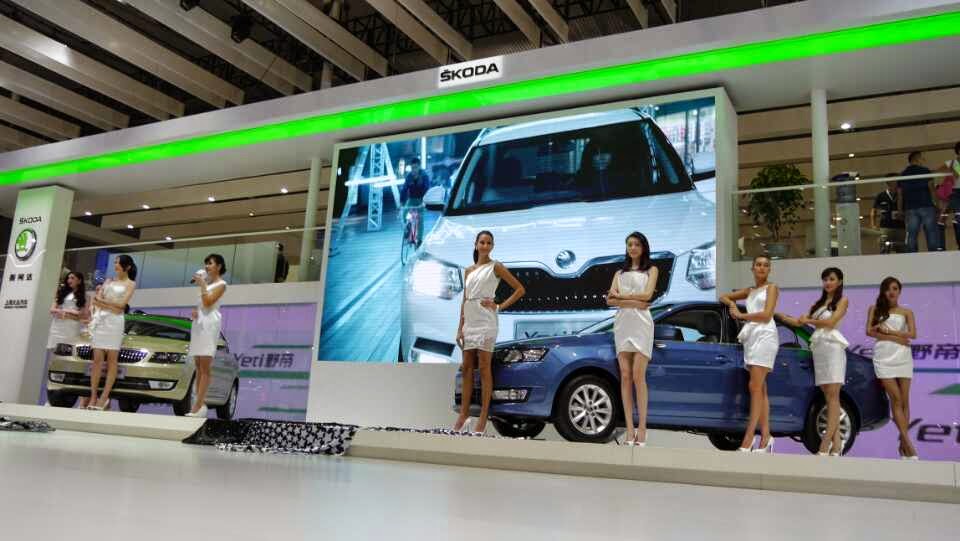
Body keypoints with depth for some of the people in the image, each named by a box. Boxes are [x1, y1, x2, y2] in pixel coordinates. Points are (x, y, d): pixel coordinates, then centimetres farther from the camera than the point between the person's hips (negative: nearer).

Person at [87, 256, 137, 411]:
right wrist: (111, 306, -9)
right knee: (97, 359, -1)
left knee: (112, 360, -5)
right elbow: (96, 301, 8)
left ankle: (104, 397, -5)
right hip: (100, 319, 4)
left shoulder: (130, 283, 7)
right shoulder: (108, 281, 19)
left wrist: (103, 301, 0)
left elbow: (121, 304, -6)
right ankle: (93, 397, -1)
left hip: (115, 321, -4)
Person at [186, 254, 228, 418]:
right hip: (198, 323, 9)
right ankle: (200, 404, 5)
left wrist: (202, 284, -8)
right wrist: (194, 311, 5)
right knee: (198, 368, 5)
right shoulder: (207, 283, 23)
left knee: (205, 368, -12)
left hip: (209, 323, -9)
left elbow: (207, 302, -14)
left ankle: (197, 407, -17)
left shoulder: (221, 284, -2)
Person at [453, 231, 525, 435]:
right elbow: (464, 301, 16)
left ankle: (483, 418, -5)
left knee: (484, 368, -7)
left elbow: (520, 289, 0)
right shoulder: (469, 270, 17)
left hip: (485, 321, -6)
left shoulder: (495, 267, 2)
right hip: (469, 322, 6)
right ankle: (464, 414, 10)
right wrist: (460, 328, 11)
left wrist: (500, 306, -7)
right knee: (466, 368, 5)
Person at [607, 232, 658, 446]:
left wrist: (621, 296, 0)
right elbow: (610, 300, 5)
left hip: (641, 324, -3)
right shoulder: (620, 273, 20)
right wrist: (633, 302, -9)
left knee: (638, 376, -12)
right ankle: (630, 429, -5)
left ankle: (642, 428, -10)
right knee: (625, 377, -4)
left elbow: (647, 295, -4)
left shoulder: (651, 270, 13)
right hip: (622, 324, 3)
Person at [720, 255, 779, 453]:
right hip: (750, 336, 7)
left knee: (755, 387, -14)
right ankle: (766, 437, 2)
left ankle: (748, 439, -18)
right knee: (760, 389, 3)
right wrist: (732, 304, 10)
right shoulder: (749, 291, 23)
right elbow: (723, 297, 31)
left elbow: (766, 315, -7)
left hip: (764, 336, -7)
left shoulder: (771, 288, 6)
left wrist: (741, 315, 0)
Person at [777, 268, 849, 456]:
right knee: (828, 396, 2)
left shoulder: (842, 301, 6)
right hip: (818, 348, 6)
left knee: (832, 395, -10)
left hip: (833, 347, -6)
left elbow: (831, 322, -7)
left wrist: (808, 320, 3)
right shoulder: (818, 303, 22)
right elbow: (798, 322, 15)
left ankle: (825, 443, -16)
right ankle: (836, 441, 1)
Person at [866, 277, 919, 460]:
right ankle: (908, 443, -13)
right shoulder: (874, 309, 11)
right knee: (896, 399, -9)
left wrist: (885, 330, -6)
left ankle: (903, 445, 4)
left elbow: (912, 334, -2)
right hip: (883, 357, -1)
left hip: (903, 357, 1)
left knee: (904, 400, -1)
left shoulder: (906, 312, 12)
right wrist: (895, 338, -7)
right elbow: (869, 331, -2)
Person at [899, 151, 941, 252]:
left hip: (910, 209, 3)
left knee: (911, 239, 0)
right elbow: (932, 189, -3)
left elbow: (900, 195, 9)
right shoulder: (925, 171, 2)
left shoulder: (902, 175, 13)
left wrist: (901, 211, 12)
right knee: (932, 237, -1)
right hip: (926, 206, -3)